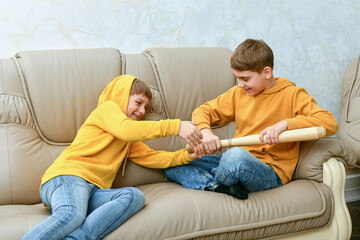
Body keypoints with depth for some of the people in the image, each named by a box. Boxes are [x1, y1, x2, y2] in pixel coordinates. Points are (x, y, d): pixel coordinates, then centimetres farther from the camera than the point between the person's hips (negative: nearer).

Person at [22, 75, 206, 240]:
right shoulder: (107, 107, 12)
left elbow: (150, 156, 31)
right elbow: (126, 129, -7)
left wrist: (187, 155, 16)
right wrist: (174, 126, -13)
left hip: (94, 192, 6)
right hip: (69, 175, -6)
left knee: (135, 196, -27)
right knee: (71, 216, -39)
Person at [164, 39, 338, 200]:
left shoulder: (292, 95, -2)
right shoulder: (238, 93, 14)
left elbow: (330, 123, -13)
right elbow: (203, 111, 16)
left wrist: (286, 123, -24)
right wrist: (205, 132, -7)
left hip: (270, 172, -6)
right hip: (238, 165, 6)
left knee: (236, 156, -41)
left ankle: (215, 185, -10)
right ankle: (220, 188, -26)